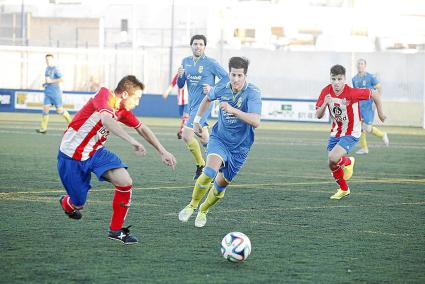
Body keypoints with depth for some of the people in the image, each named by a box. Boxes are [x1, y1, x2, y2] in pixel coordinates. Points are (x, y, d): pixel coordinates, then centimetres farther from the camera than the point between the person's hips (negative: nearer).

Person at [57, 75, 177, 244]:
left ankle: (116, 230, 0)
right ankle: (66, 203, 40)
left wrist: (162, 152, 13)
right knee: (78, 203, 2)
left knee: (126, 182, -14)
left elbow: (142, 129, 16)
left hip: (96, 153, 7)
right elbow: (106, 120, -43)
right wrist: (132, 141, -50)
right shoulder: (104, 95, -23)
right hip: (72, 156, -7)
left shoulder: (123, 110, 2)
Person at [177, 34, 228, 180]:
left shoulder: (210, 63, -9)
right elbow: (180, 85, 13)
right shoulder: (185, 62, 10)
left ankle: (201, 166, 2)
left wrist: (212, 89, -17)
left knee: (186, 136, -15)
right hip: (192, 103, 7)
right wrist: (180, 76, -8)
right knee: (204, 139, 9)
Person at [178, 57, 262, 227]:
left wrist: (233, 110, -44)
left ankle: (203, 210, 38)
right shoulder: (221, 89, -8)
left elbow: (256, 122, -35)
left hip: (239, 147, -1)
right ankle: (192, 205, -5)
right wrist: (197, 120, 20)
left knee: (221, 184, 9)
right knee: (210, 170, -26)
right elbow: (208, 99, 18)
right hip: (219, 138, 1)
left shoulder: (253, 93, -21)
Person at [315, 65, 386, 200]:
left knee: (333, 158, -24)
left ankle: (348, 162, 10)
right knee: (331, 165, 8)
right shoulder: (326, 92, -11)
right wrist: (325, 104, -28)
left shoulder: (352, 93, -25)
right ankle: (344, 189, 33)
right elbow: (318, 115, -8)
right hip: (335, 133, 6)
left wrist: (380, 113, -2)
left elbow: (375, 94, -14)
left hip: (351, 133, -6)